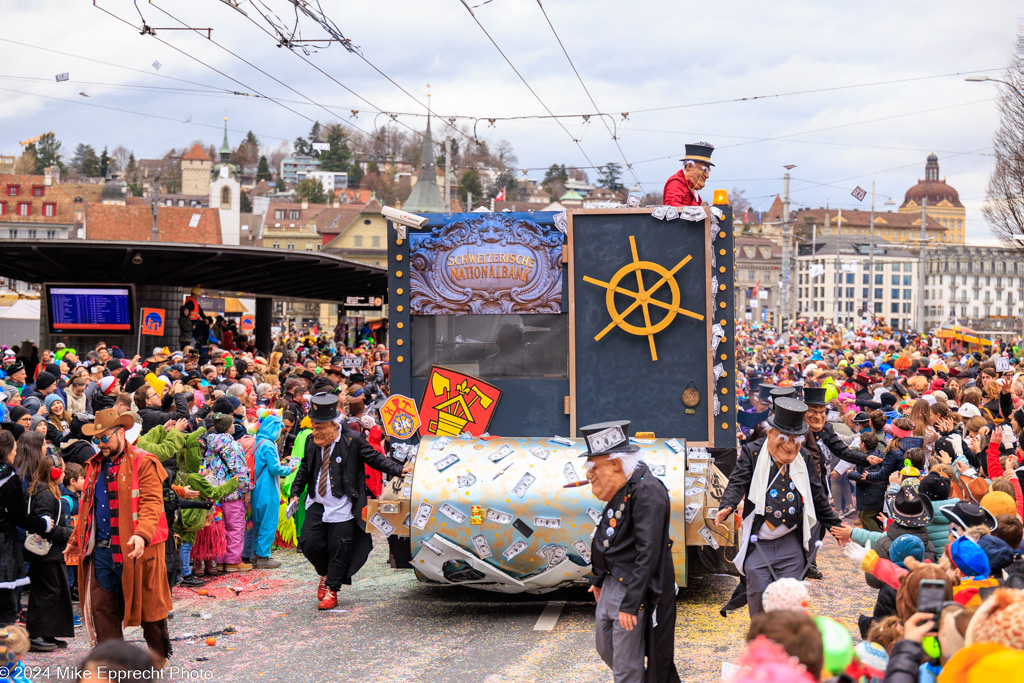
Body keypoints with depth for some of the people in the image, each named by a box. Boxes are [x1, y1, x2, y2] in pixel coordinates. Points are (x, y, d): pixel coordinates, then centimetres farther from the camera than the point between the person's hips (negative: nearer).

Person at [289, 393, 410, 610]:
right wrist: (295, 492, 10)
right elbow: (305, 469, 19)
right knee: (309, 543, -3)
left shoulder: (353, 441, -9)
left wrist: (400, 470, -16)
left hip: (342, 508, -4)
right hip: (317, 505, 4)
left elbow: (376, 459, -4)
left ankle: (332, 591, 12)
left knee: (339, 550, -2)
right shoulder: (312, 442, 6)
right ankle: (324, 575, 26)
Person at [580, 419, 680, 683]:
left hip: (631, 589, -10)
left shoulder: (647, 491, -22)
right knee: (606, 650, 22)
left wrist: (630, 604, -24)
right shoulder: (621, 489, 7)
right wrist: (599, 579, 24)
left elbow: (648, 553, -25)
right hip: (612, 583, 10)